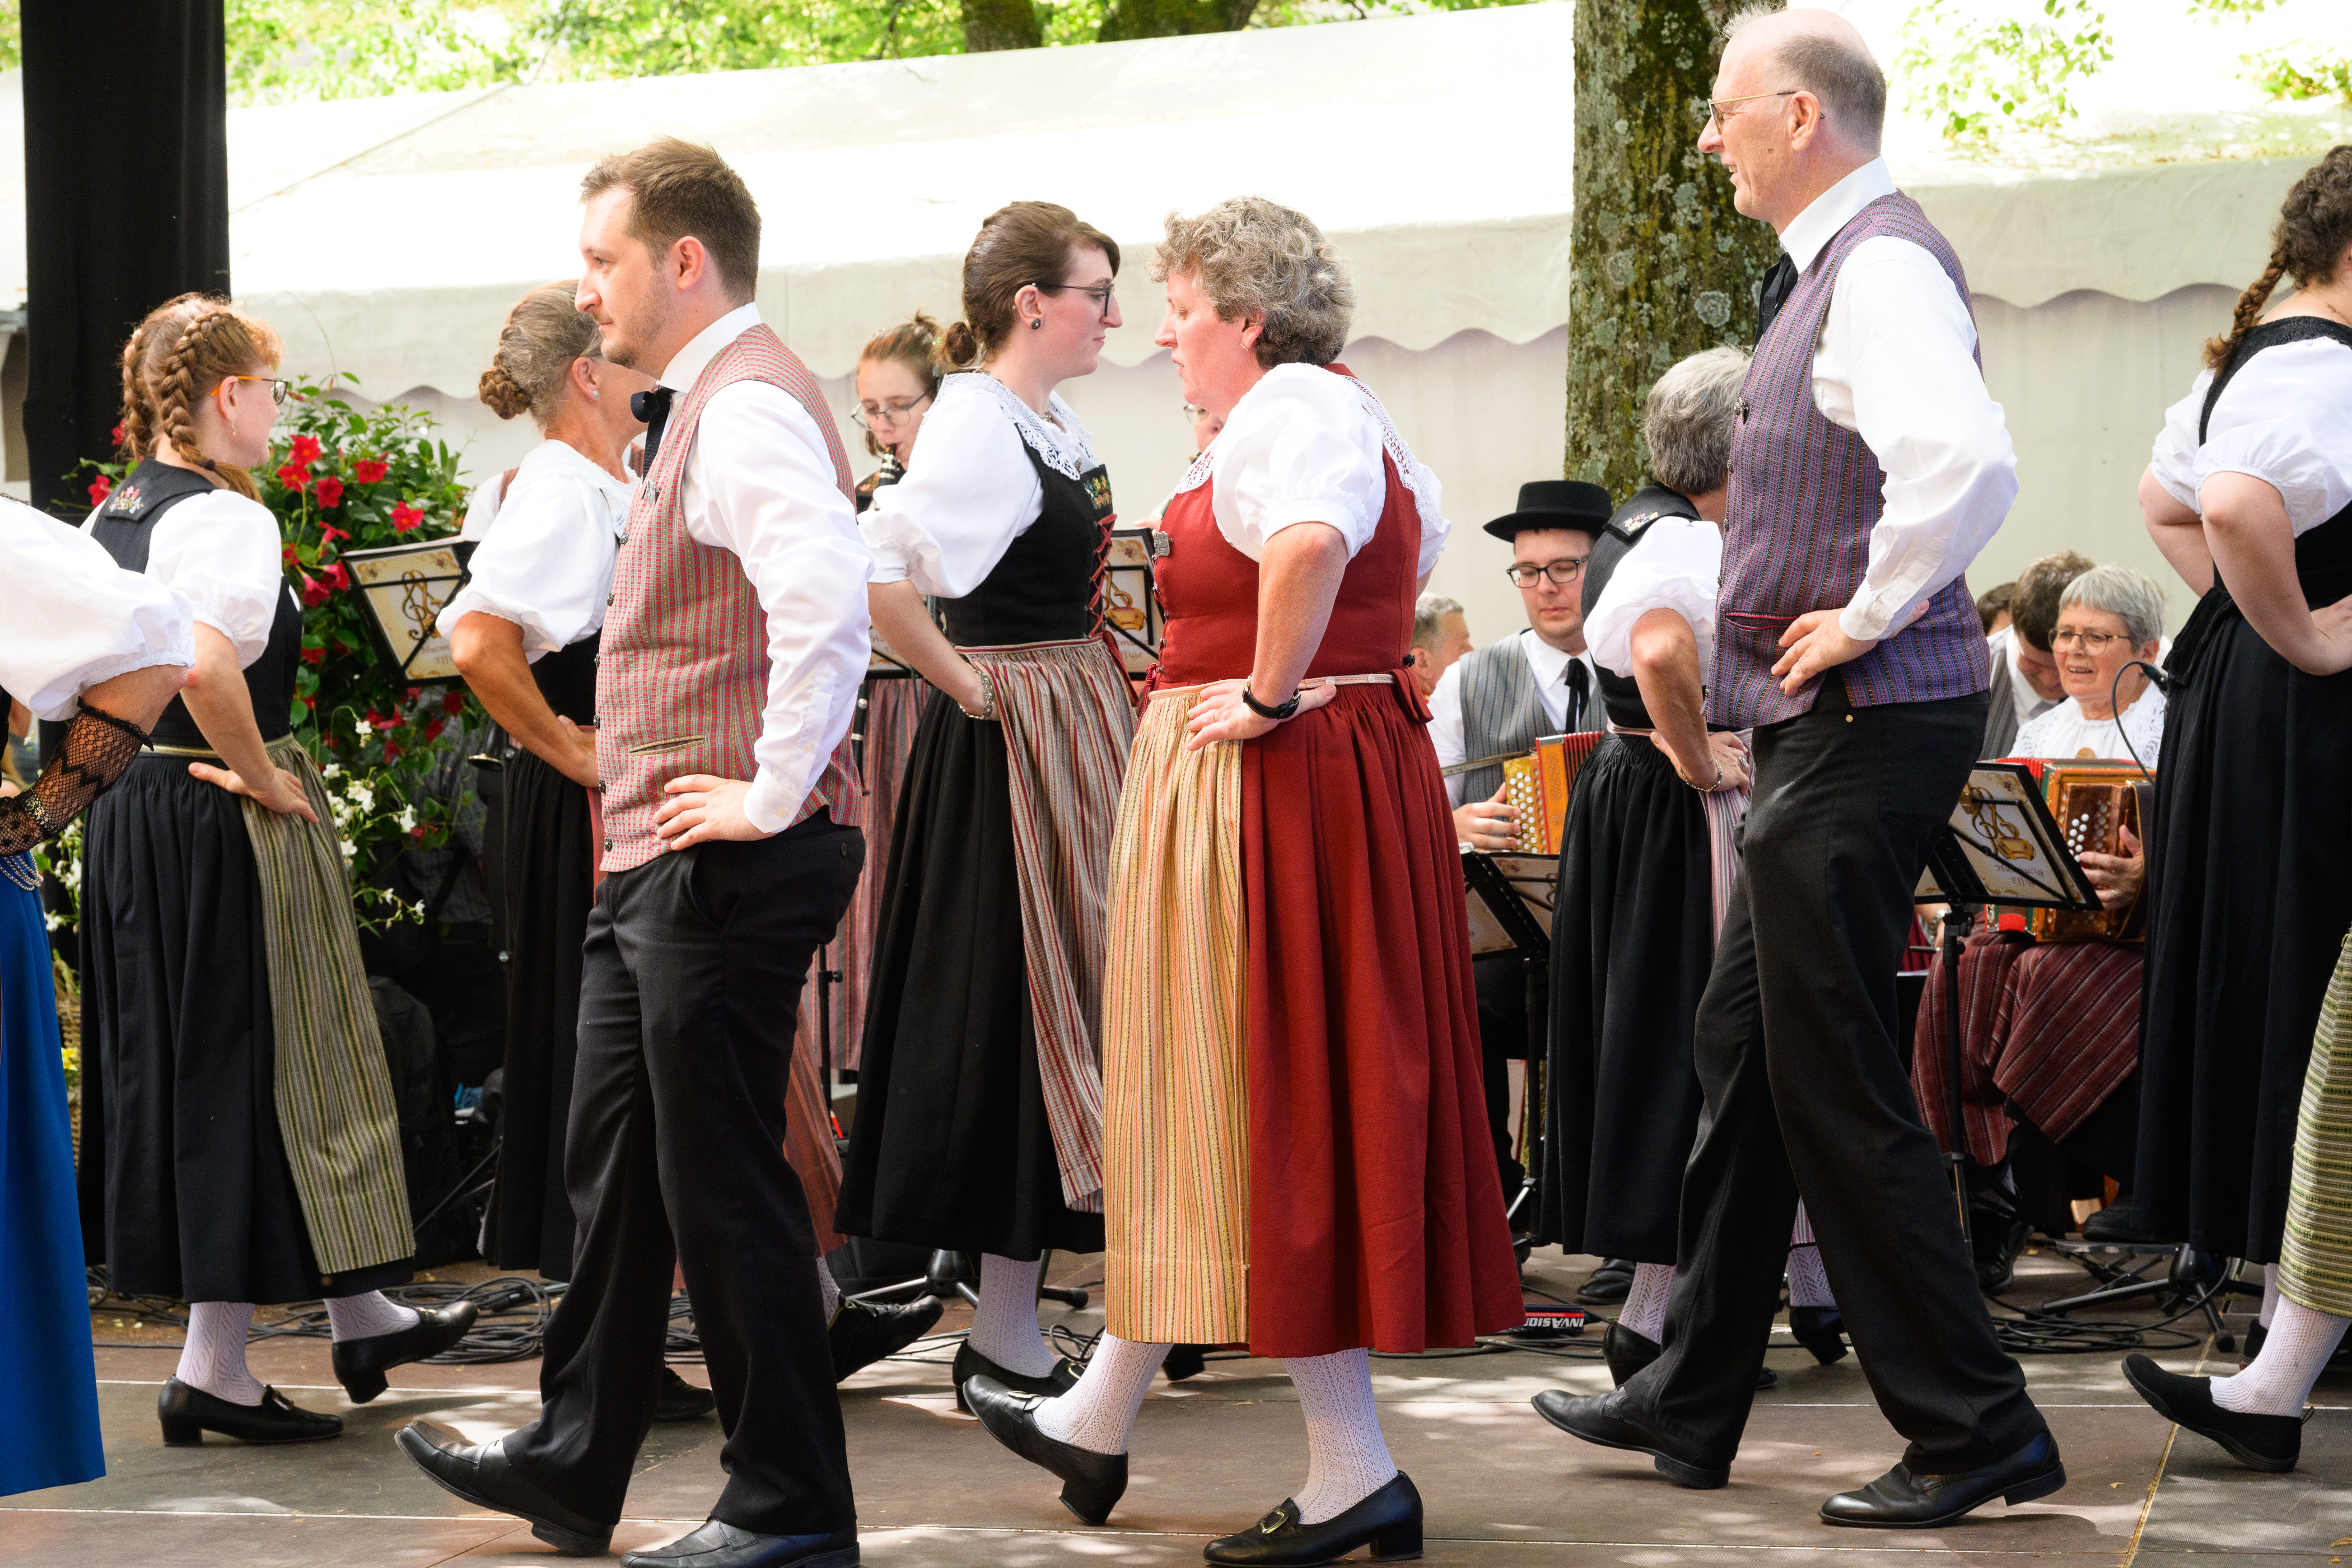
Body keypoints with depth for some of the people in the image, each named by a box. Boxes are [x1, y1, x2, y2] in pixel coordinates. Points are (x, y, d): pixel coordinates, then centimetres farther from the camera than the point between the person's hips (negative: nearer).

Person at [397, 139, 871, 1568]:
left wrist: (775, 795, -27)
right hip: (659, 863, 11)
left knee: (724, 1180, -4)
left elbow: (830, 601, -35)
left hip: (729, 864, -11)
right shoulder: (707, 404, 16)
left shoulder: (746, 406, -17)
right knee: (616, 1164, 18)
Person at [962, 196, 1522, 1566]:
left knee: (1270, 1097, -6)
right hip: (1357, 764, 11)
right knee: (1207, 1091, 16)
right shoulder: (1343, 407, 16)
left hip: (1266, 783, -11)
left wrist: (1273, 691, -24)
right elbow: (1414, 541, 33)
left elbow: (1310, 543, -37)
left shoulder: (1288, 410, -16)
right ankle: (1100, 1421, 28)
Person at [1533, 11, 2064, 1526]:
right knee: (1747, 1049, 16)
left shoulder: (1884, 267, -17)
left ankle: (1975, 1429, 1)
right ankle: (1693, 1401, 27)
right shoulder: (1830, 268, 15)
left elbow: (1970, 464, -35)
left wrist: (1869, 616, -23)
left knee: (1836, 1078, -6)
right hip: (1821, 723, 11)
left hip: (1865, 719, -11)